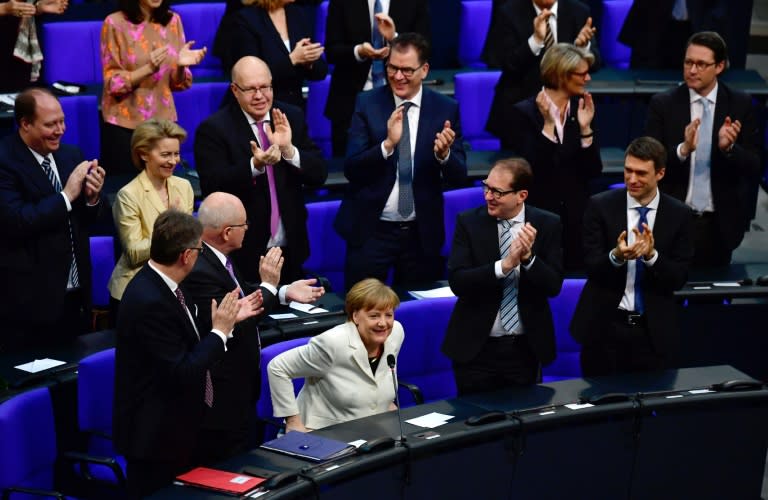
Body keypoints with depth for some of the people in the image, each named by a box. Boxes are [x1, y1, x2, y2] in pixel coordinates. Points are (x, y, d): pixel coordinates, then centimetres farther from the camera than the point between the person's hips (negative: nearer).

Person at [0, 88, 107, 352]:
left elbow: (92, 219, 12)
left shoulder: (71, 156, 8)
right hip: (29, 300, -6)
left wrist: (93, 198, -9)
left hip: (75, 293, 6)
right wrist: (66, 195, -20)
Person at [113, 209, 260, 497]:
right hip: (155, 434, -10)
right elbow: (181, 374, -26)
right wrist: (220, 331, -18)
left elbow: (186, 341, 10)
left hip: (172, 426, 10)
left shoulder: (158, 284, 2)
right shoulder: (150, 301, -27)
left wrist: (227, 320, 9)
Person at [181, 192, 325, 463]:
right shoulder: (200, 271, -29)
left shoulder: (214, 257, 0)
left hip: (239, 384, 10)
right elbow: (233, 327, -30)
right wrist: (268, 285, -22)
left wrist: (285, 293, 6)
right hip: (223, 396, -10)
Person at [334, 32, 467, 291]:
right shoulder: (367, 104, -4)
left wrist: (444, 154, -23)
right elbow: (351, 169, -10)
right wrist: (387, 144, -26)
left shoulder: (446, 109, -1)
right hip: (371, 230, -1)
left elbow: (458, 175, -2)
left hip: (422, 233, 1)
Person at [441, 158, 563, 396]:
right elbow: (457, 281, -14)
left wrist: (528, 257, -23)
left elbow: (554, 285, -6)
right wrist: (505, 265, -25)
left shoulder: (547, 224, -2)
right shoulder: (469, 222, -5)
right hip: (476, 348, -1)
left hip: (526, 349, 1)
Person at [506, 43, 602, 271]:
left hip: (576, 218, 4)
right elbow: (532, 170, -16)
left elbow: (593, 171, 1)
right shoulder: (523, 113, -7)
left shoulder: (581, 109, 5)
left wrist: (585, 128, -11)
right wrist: (547, 124, -22)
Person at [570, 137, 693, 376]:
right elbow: (591, 267, -7)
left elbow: (678, 279, -3)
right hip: (604, 326, -1)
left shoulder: (678, 214, -1)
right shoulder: (600, 206, -5)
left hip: (654, 330, 1)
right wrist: (616, 256, -29)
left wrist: (651, 255, -22)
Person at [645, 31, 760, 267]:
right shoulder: (663, 104, -3)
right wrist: (683, 149, -26)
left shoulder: (741, 104, -1)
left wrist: (729, 147, -22)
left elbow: (754, 166, -2)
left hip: (719, 224, 1)